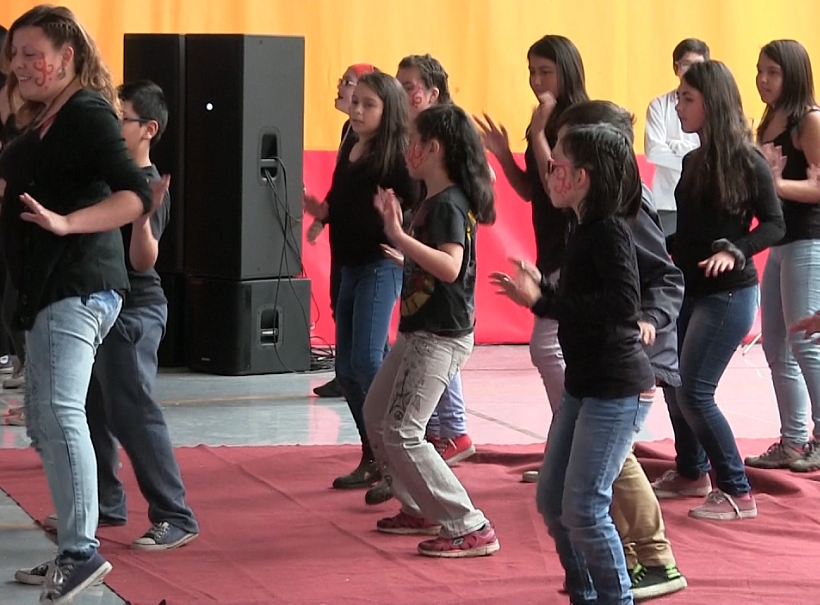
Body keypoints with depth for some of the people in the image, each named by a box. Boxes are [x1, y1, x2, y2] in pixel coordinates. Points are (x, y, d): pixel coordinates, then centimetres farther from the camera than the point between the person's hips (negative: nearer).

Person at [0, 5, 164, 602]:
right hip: (52, 287, 11)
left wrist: (65, 223, -30)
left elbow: (136, 195, -20)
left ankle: (81, 551, -20)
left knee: (60, 413, -19)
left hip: (79, 285, -11)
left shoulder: (87, 112, -10)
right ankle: (74, 548, 18)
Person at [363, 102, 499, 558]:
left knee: (402, 433, -13)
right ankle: (420, 510, 27)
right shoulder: (432, 201, 11)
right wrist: (395, 225, 15)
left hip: (441, 336, -11)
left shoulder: (449, 204, -18)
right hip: (418, 330, 11)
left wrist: (399, 236, -37)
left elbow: (450, 266, -32)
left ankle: (471, 529, -11)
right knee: (375, 416, 20)